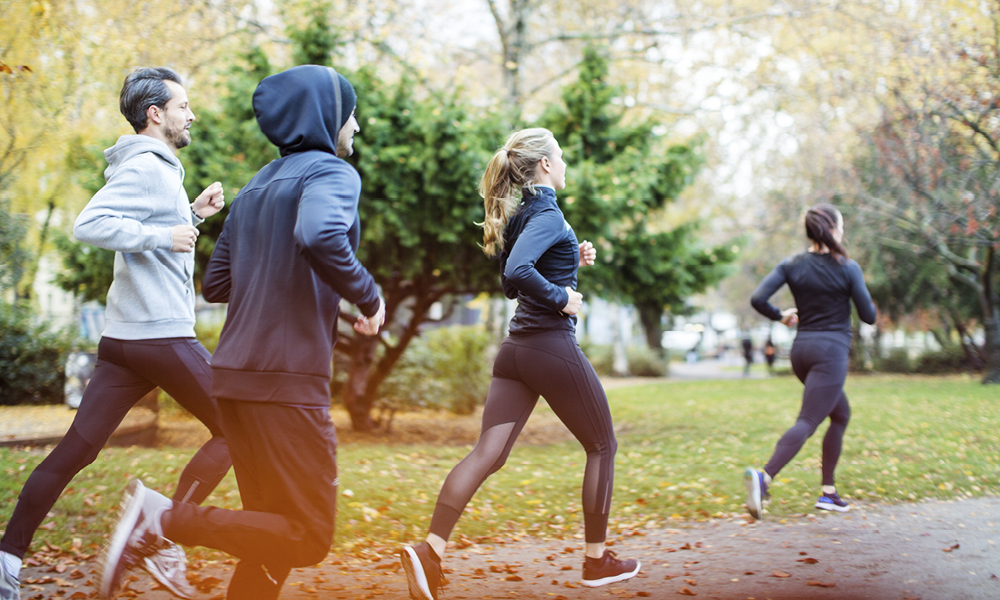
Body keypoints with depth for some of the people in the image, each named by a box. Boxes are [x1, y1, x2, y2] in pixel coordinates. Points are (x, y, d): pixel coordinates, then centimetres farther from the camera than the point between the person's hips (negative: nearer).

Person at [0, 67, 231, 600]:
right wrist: (163, 235, -19)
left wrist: (192, 214, 20)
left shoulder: (157, 169, 21)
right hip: (160, 334, -9)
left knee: (76, 448, 7)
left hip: (123, 338, 9)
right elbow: (89, 224, -21)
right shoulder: (145, 167, -10)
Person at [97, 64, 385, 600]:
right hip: (287, 378, -8)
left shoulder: (255, 186, 20)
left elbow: (216, 284, 20)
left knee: (272, 530, 15)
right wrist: (369, 296, -13)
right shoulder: (332, 172, -4)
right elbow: (319, 236, -27)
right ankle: (166, 519, -15)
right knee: (308, 538, -3)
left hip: (235, 374, 9)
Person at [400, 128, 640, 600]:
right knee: (602, 446, 11)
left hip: (516, 349, 8)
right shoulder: (548, 212, -12)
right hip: (553, 347, -8)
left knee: (487, 453, -1)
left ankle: (430, 551, -15)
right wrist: (561, 298, -15)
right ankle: (597, 560, 19)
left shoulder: (520, 213, 15)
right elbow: (517, 272, -28)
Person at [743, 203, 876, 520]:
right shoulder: (847, 268, -7)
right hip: (831, 351, -6)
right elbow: (869, 316, -2)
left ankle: (828, 491, 19)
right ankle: (764, 476, -34)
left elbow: (758, 299, -8)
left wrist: (780, 316, 11)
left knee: (841, 414, 22)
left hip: (802, 349, 6)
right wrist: (864, 298, 19)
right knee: (807, 422, -12)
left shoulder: (791, 265, 3)